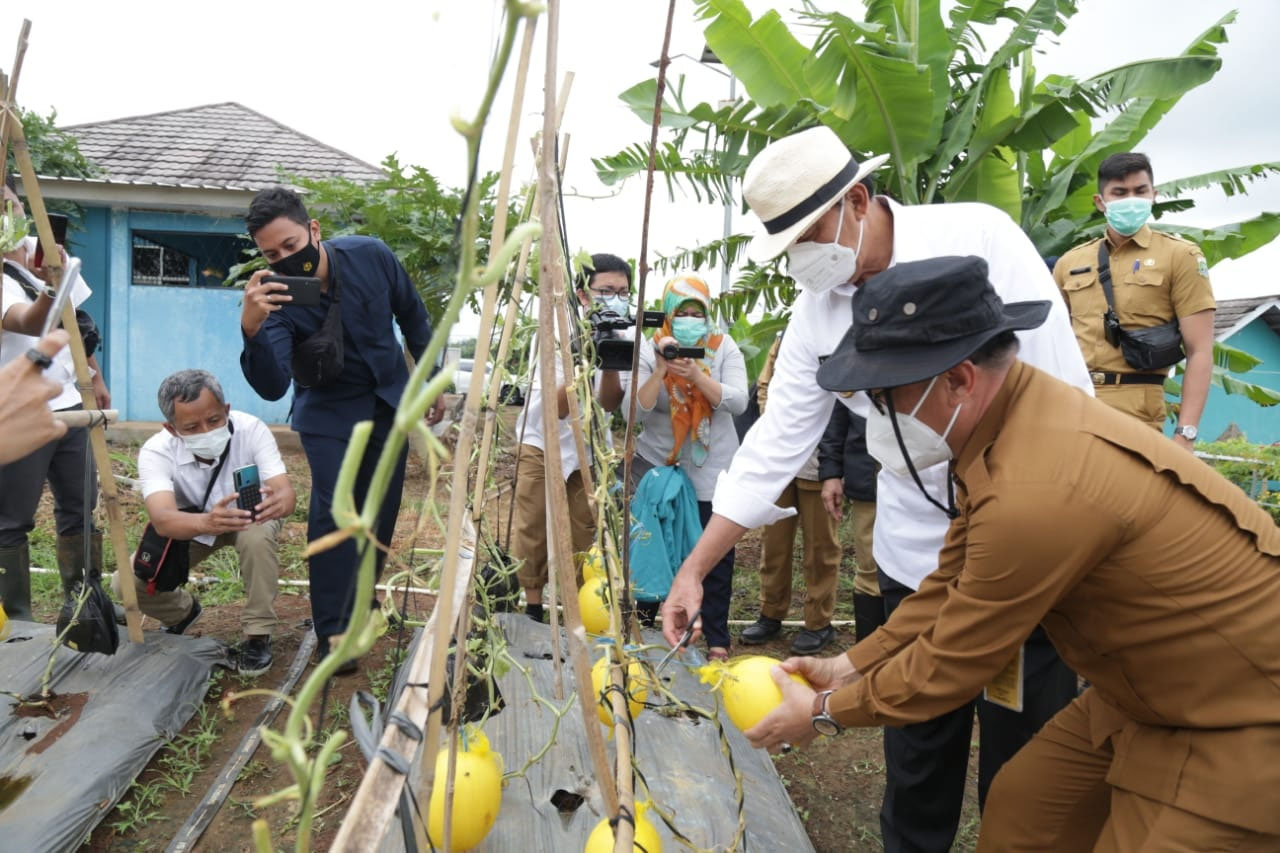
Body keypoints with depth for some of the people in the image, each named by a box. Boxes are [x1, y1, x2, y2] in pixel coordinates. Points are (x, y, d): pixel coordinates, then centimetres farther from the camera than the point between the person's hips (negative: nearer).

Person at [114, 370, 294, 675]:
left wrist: (278, 502, -67)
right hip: (189, 525, 2)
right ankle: (183, 612, 18)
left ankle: (257, 635, -15)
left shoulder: (250, 429, -31)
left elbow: (286, 491, -41)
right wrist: (208, 522, -69)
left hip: (249, 518, -1)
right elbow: (162, 519, -47)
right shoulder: (156, 451, -30)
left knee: (259, 537, -36)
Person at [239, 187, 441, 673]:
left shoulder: (370, 257, -18)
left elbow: (413, 317, 0)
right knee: (332, 512, -14)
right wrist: (252, 330, -54)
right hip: (329, 413, -3)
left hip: (389, 401, 3)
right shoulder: (274, 297, -25)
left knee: (382, 509, 9)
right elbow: (273, 387, -37)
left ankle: (361, 593, 33)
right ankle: (333, 630, -2)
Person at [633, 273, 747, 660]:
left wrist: (696, 374, -27)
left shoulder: (724, 347, -3)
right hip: (657, 463, 0)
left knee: (715, 553, 2)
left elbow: (738, 403, -15)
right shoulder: (650, 350, -3)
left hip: (712, 468, 0)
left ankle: (716, 638, 16)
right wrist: (662, 371, -24)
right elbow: (636, 412, -11)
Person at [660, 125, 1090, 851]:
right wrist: (695, 568, -3)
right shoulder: (816, 309, -2)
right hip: (917, 556, 4)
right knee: (916, 752, 15)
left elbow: (1064, 392, -13)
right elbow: (776, 442, -1)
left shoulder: (979, 237, -15)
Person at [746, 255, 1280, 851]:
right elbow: (954, 585, 3)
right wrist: (851, 666, 3)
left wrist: (827, 712, -8)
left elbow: (950, 664, -22)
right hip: (1153, 689, 8)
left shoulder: (1037, 493, -35)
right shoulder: (1010, 413, -6)